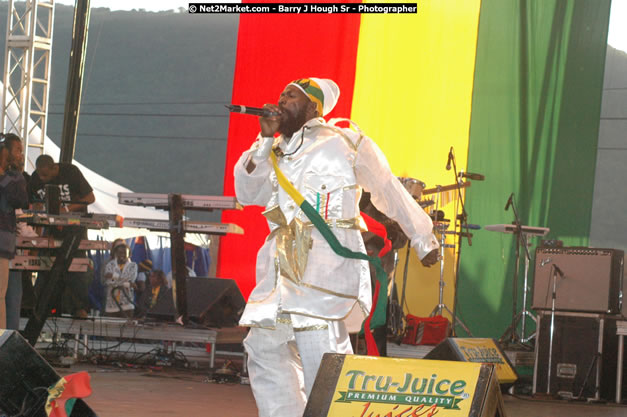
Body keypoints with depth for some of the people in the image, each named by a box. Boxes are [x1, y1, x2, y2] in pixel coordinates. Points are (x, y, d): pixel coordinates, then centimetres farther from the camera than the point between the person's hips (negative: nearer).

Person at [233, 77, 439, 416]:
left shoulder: (345, 143, 5)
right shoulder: (277, 152, 21)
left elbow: (390, 192, 10)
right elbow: (246, 193, 9)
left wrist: (423, 241, 14)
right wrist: (265, 139, 3)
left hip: (327, 261, -7)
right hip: (283, 264, 7)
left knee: (320, 355, -16)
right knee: (264, 346, 1)